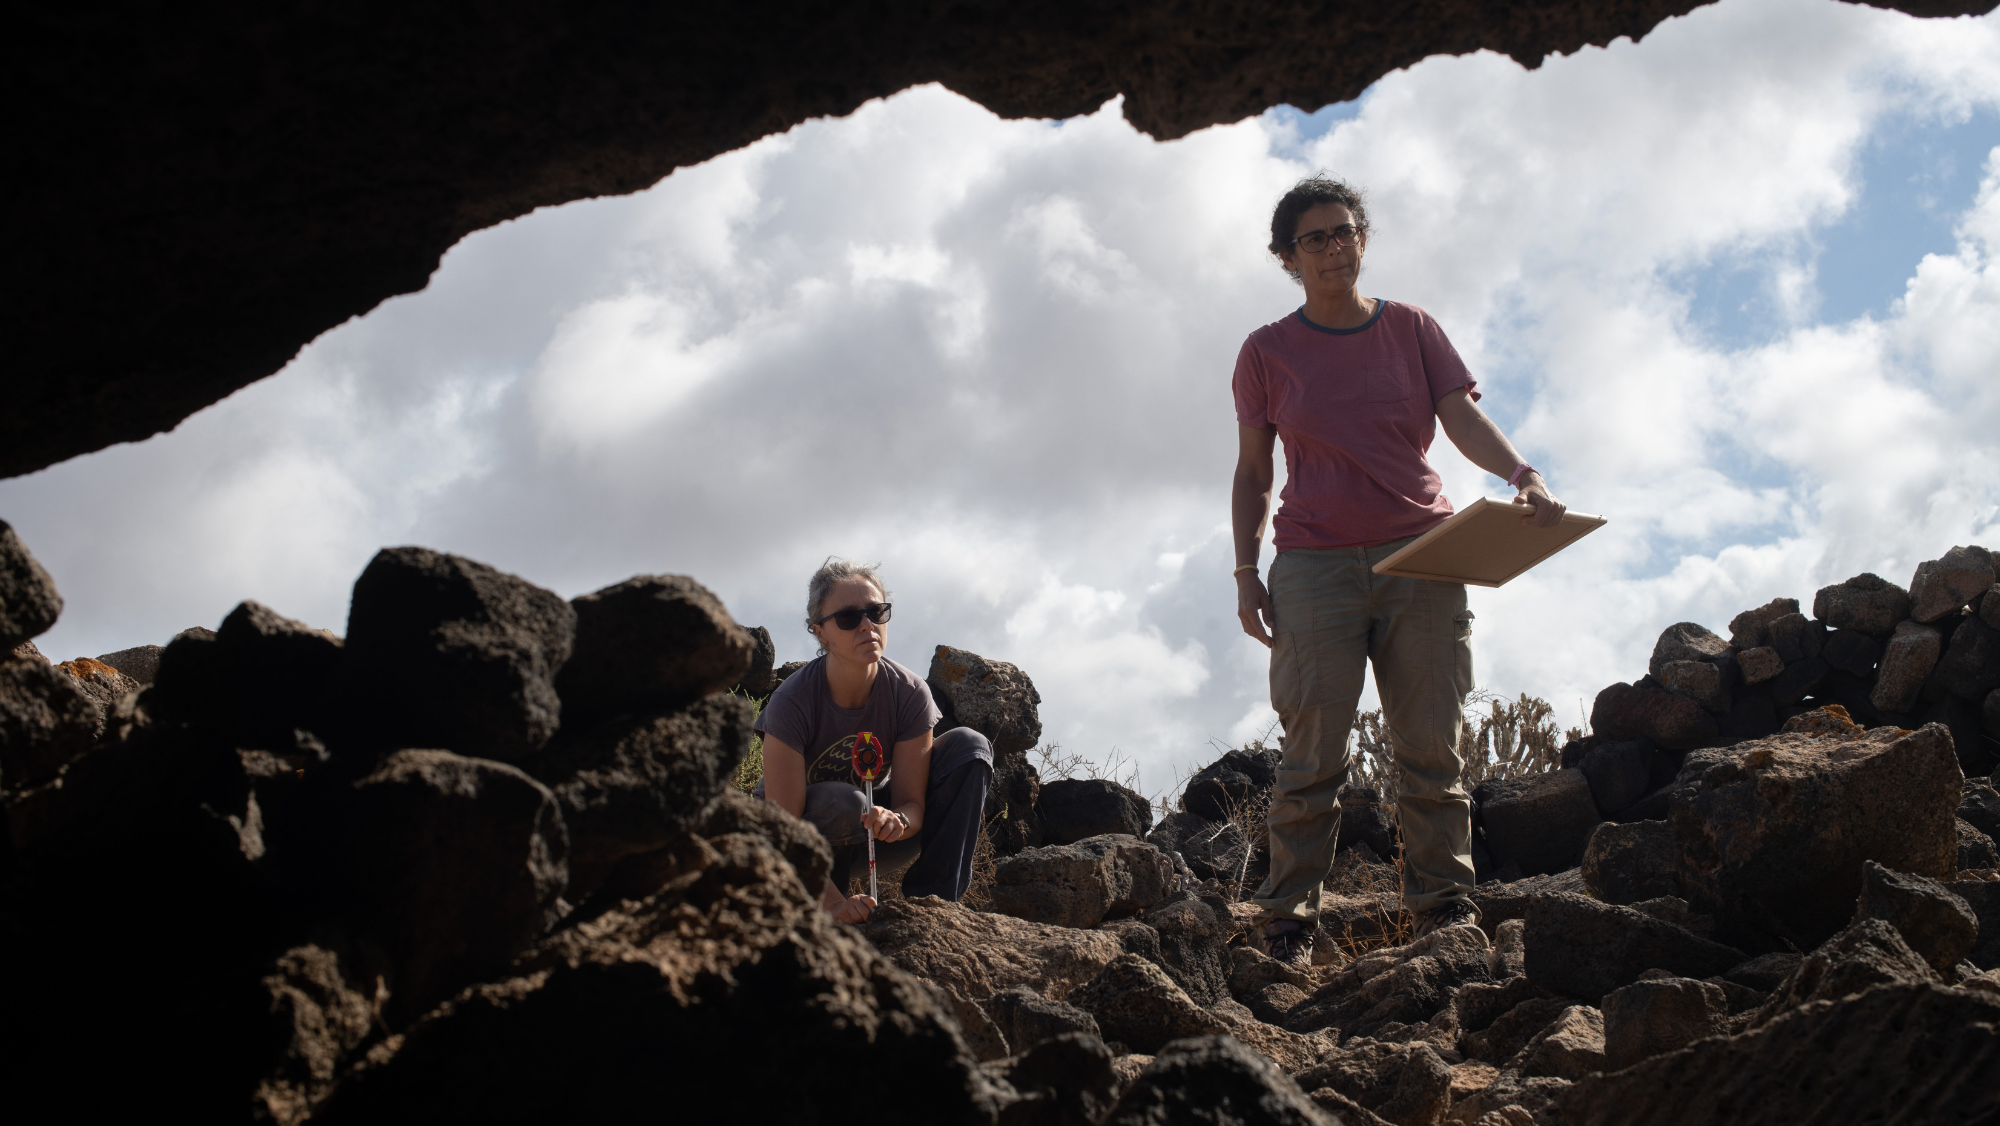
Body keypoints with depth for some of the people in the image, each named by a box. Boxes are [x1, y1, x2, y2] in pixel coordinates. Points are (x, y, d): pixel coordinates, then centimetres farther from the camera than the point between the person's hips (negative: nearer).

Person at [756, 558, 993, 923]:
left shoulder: (909, 693, -16)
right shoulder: (791, 703, -27)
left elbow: (912, 801, -16)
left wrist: (897, 821, -42)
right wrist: (831, 901, -44)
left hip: (870, 832, 4)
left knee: (968, 745, -15)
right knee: (841, 803, -40)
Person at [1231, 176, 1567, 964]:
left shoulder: (1412, 330, 10)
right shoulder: (1268, 353, 8)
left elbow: (1463, 417, -1)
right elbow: (1252, 472, 11)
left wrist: (1521, 476, -21)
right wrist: (1246, 573, 1)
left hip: (1420, 556, 1)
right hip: (1314, 565, -1)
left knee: (1431, 746, -1)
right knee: (1314, 754, -7)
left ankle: (1445, 908, 2)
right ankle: (1286, 927, -6)